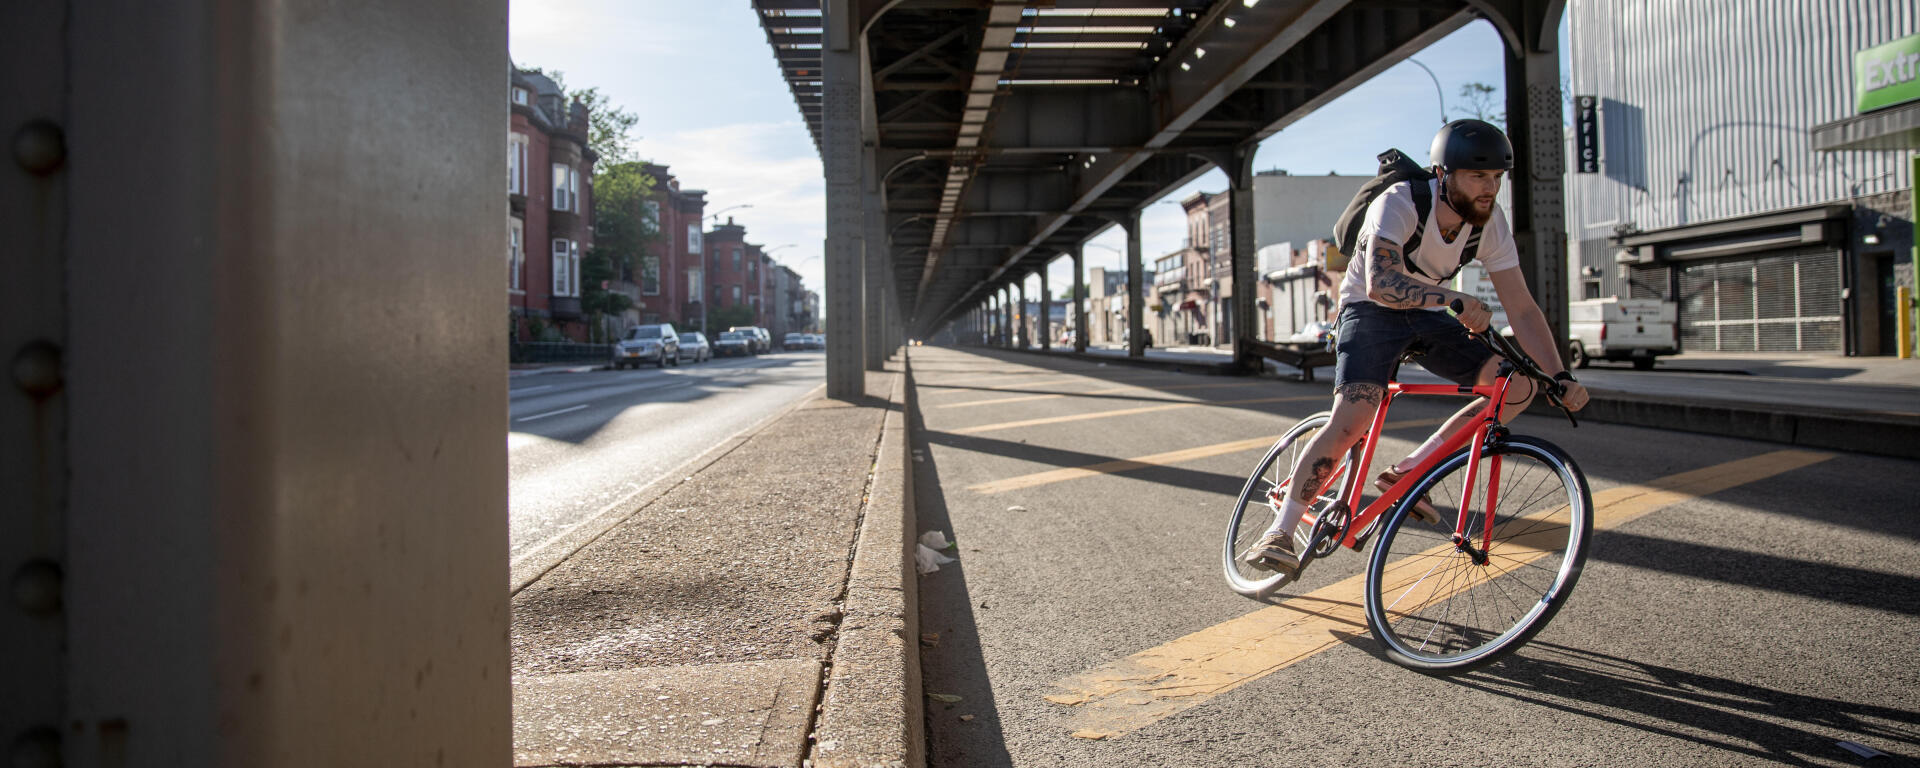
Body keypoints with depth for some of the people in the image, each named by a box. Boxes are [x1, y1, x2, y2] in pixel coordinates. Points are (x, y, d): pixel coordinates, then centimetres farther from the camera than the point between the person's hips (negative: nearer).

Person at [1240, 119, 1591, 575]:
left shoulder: (1490, 222, -10)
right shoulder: (1400, 203, -27)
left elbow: (1522, 310, -9)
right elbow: (1380, 283, -44)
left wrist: (1560, 376, -19)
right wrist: (1455, 299, -56)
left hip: (1426, 317, 6)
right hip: (1370, 311, -6)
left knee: (1519, 386, -12)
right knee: (1351, 421, -27)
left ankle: (1408, 472, -4)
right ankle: (1280, 533, -17)